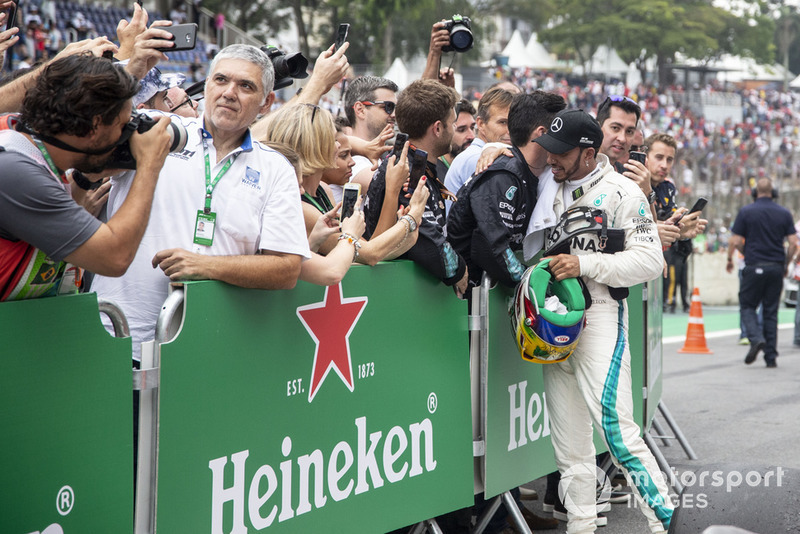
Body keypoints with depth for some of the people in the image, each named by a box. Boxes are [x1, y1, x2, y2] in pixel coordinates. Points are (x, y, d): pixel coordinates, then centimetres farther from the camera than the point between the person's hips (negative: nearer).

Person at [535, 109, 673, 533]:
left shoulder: (622, 192, -5)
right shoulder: (550, 187, 13)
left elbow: (649, 260, -11)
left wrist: (586, 264, -18)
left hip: (599, 316, -6)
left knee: (613, 423, -17)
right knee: (568, 438, 9)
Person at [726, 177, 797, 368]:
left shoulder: (746, 212, -2)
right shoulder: (784, 213, 5)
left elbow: (735, 241, -5)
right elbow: (793, 243, 1)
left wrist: (730, 259, 13)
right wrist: (785, 265, 14)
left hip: (754, 266, -3)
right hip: (776, 268, 3)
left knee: (747, 306, 9)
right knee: (771, 312, 8)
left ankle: (756, 338, -17)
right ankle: (771, 357, 6)